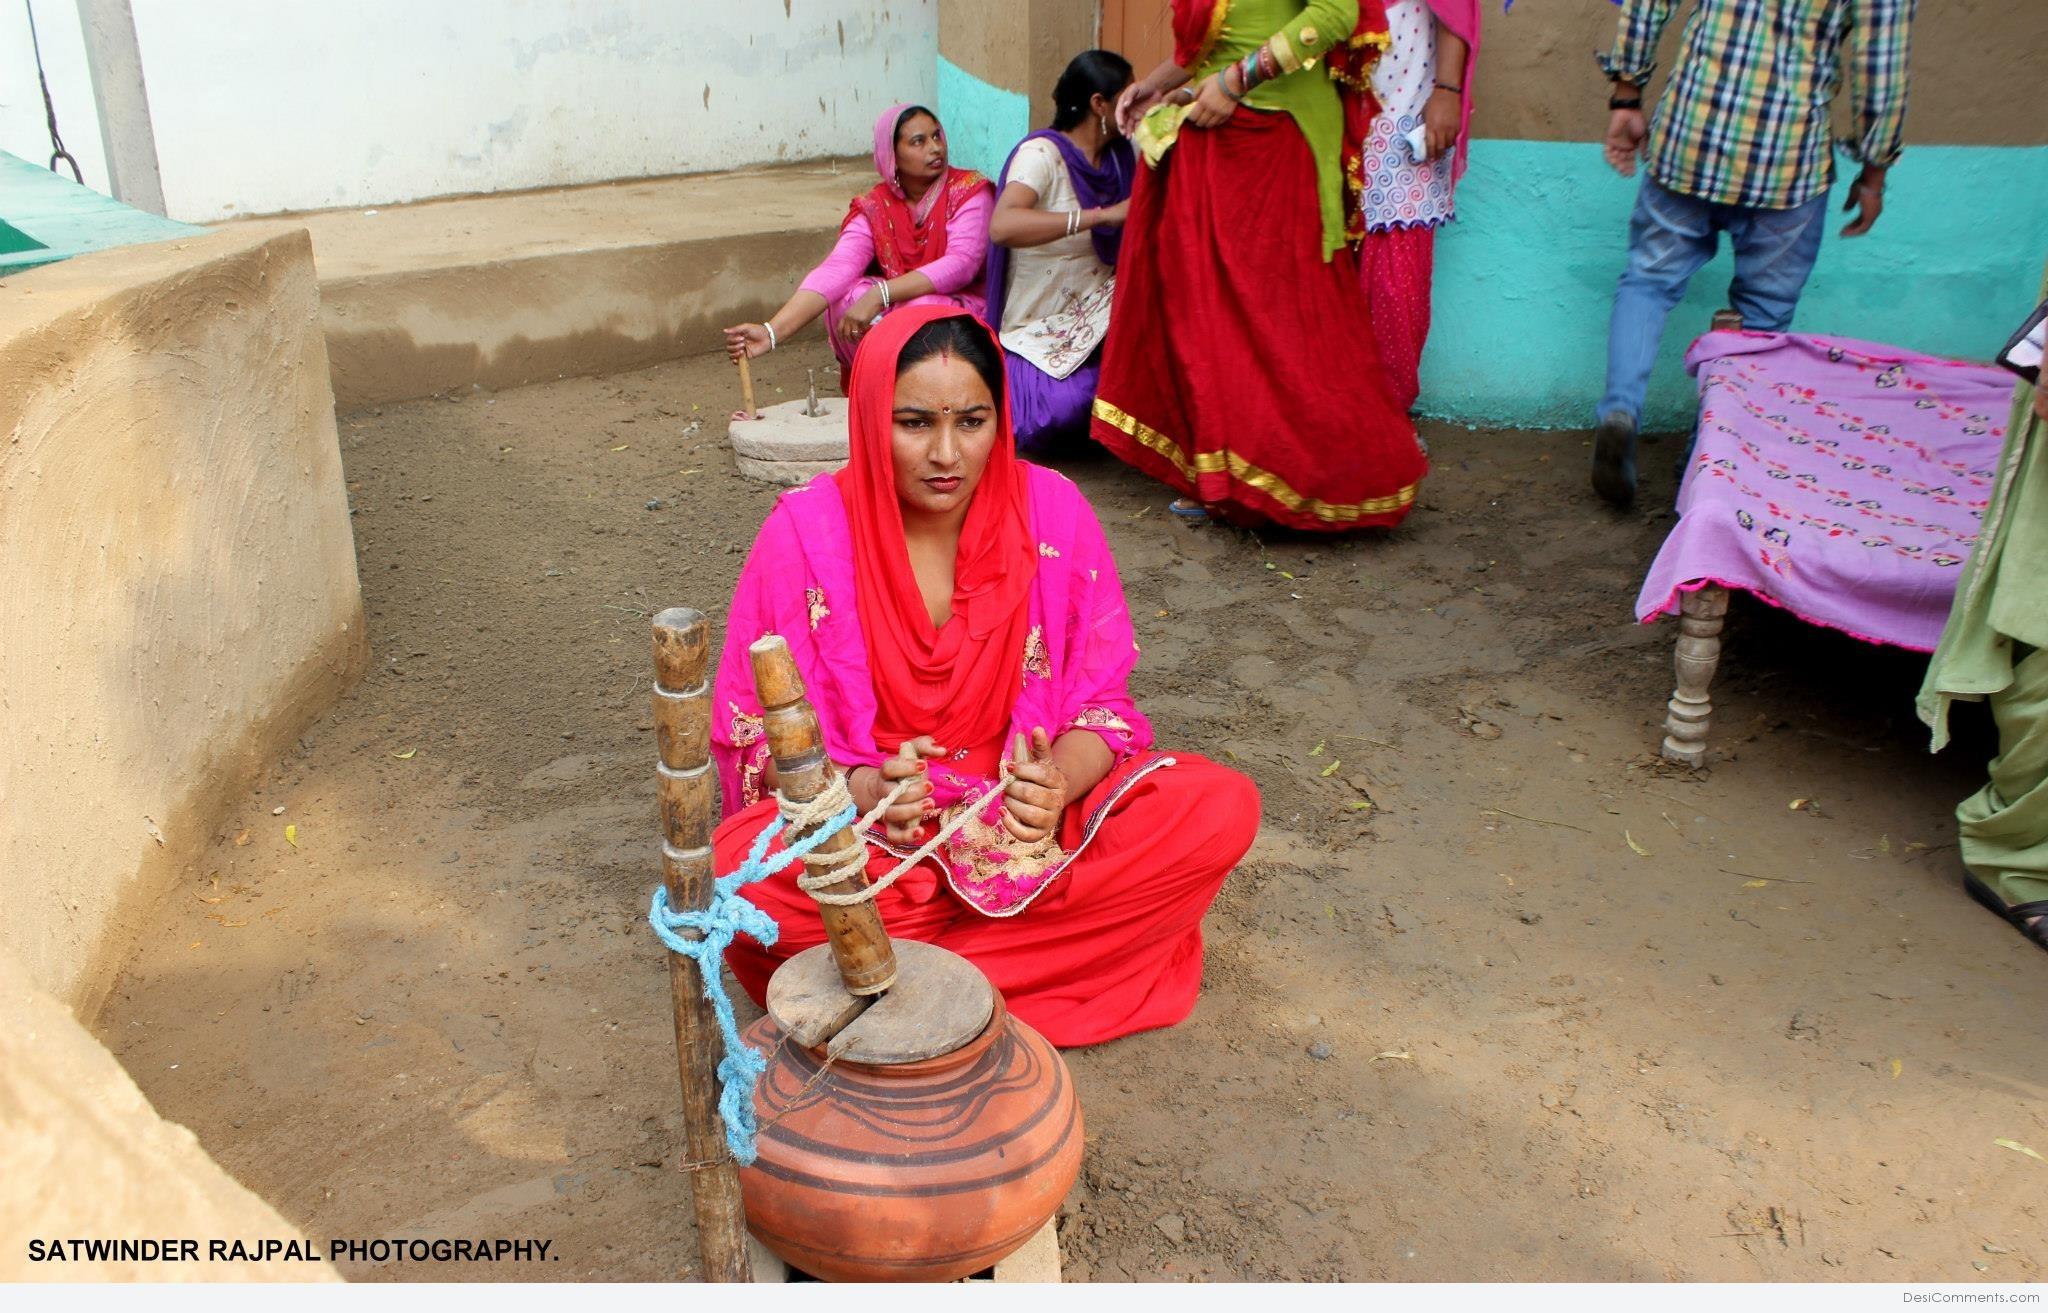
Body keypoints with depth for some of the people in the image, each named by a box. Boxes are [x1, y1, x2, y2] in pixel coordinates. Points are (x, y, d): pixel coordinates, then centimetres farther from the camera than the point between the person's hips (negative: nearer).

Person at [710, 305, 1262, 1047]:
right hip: (861, 834, -2)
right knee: (737, 868, -33)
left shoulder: (1051, 512, -7)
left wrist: (1057, 785, -25)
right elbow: (756, 732, -7)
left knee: (1223, 809, -22)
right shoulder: (807, 532, -11)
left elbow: (1101, 703, -2)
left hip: (1030, 818, 2)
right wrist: (858, 789, -28)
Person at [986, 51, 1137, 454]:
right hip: (1042, 332, -6)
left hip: (1099, 313, 6)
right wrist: (1102, 215, -37)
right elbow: (1002, 226, -34)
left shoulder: (1122, 155, 8)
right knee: (1063, 408, -33)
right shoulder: (1043, 153, -16)